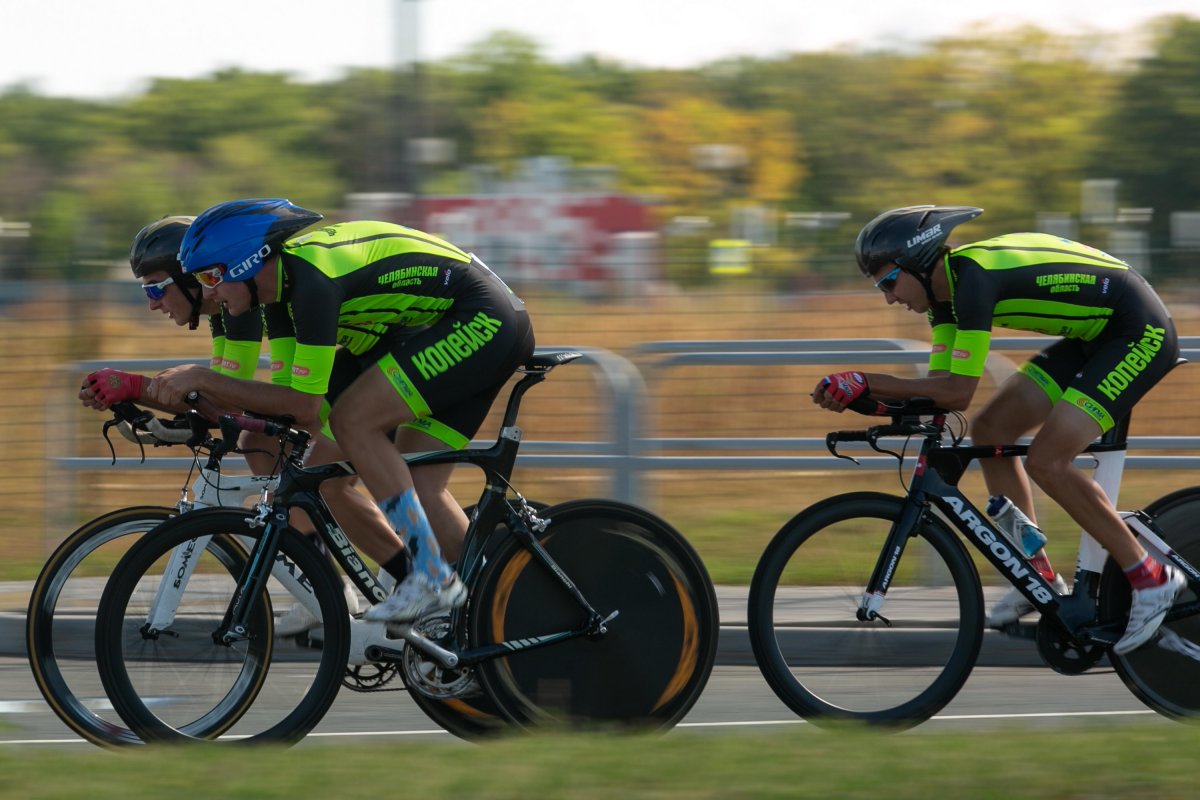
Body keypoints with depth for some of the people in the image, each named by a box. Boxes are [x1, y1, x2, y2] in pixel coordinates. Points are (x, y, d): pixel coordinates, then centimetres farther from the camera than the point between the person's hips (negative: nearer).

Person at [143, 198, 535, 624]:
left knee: (353, 420, -18)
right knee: (416, 484, 6)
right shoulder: (279, 281, 7)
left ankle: (433, 579, -15)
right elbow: (286, 402, 12)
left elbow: (305, 406, -23)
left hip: (483, 319, -10)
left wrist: (202, 379, -21)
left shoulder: (310, 275, -23)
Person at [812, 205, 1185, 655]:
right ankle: (1038, 575, 12)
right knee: (990, 430, 4)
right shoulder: (945, 287, 3)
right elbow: (941, 389, 2)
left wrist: (865, 381, -26)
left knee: (1047, 460, -19)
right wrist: (859, 394, -11)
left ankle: (1151, 580, -8)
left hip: (1142, 334, -10)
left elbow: (957, 392, -29)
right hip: (1096, 336, 10)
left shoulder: (974, 277, -26)